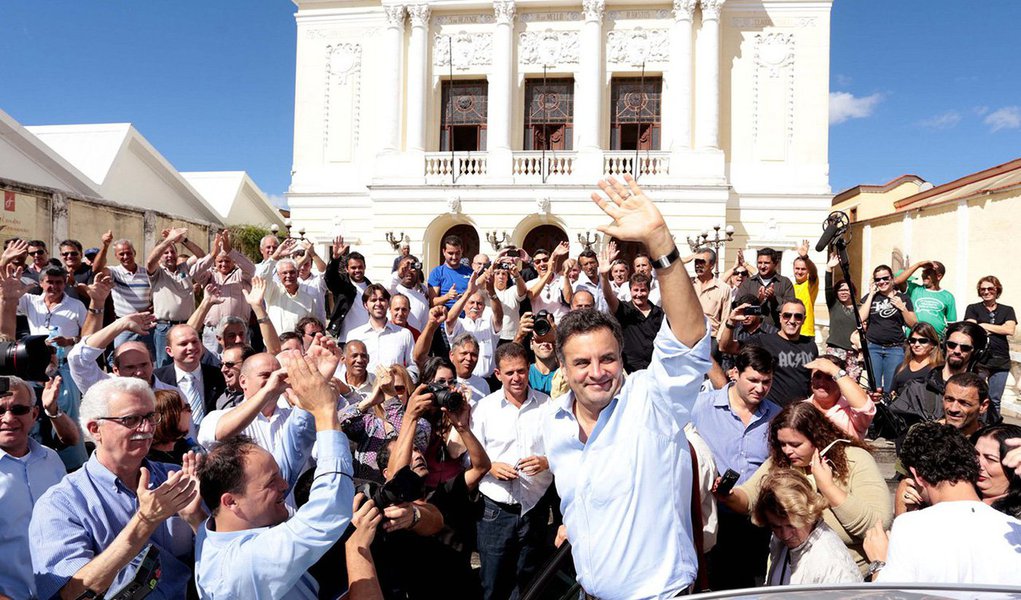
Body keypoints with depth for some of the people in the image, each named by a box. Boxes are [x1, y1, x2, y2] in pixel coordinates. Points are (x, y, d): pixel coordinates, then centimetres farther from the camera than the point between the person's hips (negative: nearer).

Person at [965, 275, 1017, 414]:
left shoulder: (1007, 310, 13)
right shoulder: (973, 308, 7)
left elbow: (1010, 330, -4)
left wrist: (983, 326, -3)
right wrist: (999, 329, -6)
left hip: (1000, 360, 2)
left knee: (995, 401, 8)